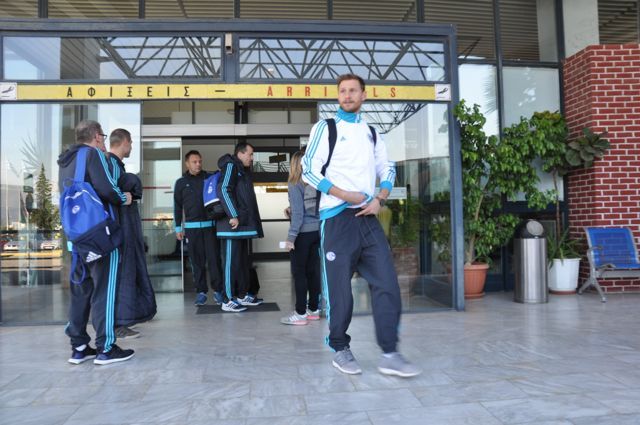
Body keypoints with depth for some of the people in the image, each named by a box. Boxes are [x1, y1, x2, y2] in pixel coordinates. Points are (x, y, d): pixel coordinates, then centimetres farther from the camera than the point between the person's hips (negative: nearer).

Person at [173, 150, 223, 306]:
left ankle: (217, 290, 8)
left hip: (210, 225, 0)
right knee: (197, 261, 4)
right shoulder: (181, 182, 8)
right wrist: (178, 227, 7)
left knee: (214, 259, -2)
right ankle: (201, 292, 12)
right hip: (191, 227, 1)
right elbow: (177, 206, 11)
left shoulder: (209, 178, 6)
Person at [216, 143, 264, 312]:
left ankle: (244, 295, 22)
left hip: (244, 224, 9)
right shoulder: (231, 166, -7)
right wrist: (233, 215, -23)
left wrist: (251, 221, 16)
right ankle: (228, 300, 0)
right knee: (231, 261, -5)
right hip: (233, 224, -9)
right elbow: (224, 190, -20)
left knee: (243, 261, 13)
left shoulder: (243, 170, 21)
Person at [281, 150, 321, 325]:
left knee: (299, 272, 0)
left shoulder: (295, 184, -8)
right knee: (312, 271, 12)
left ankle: (301, 313, 3)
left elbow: (298, 213, -15)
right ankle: (313, 309, 19)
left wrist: (291, 236, -13)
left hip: (303, 233, -6)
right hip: (317, 231, 6)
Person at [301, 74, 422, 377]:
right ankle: (341, 349, 19)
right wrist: (344, 194, -13)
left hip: (367, 218, 4)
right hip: (337, 219, -4)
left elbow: (387, 170, 20)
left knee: (387, 284, -3)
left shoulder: (371, 133, 18)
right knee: (339, 287, 1)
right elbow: (309, 170, -4)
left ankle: (389, 355, 4)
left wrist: (379, 199, 1)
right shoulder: (325, 128, 3)